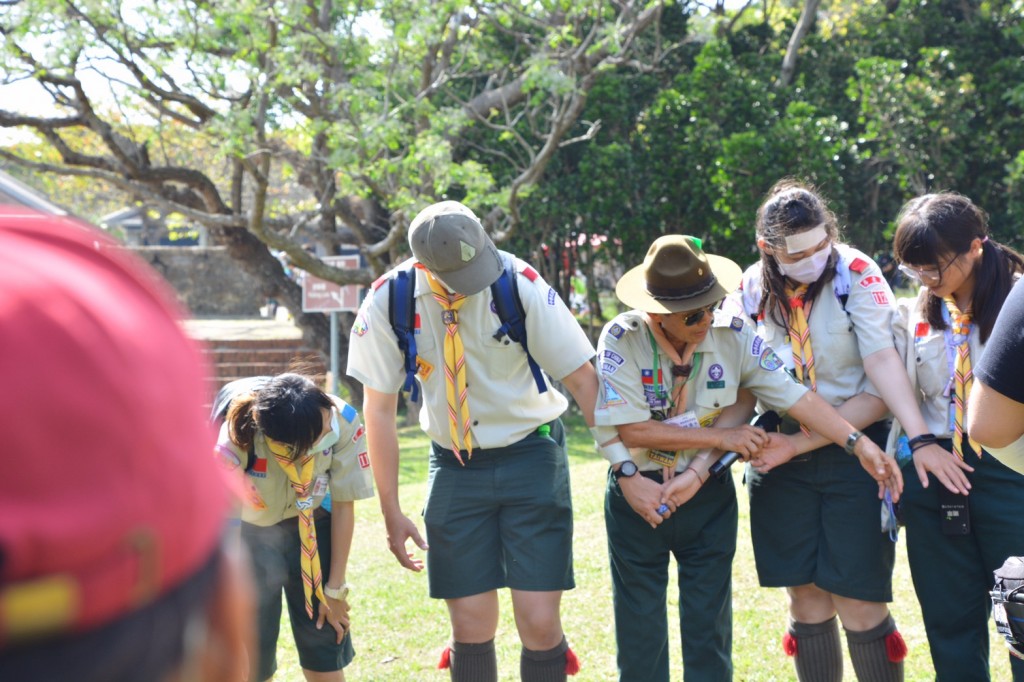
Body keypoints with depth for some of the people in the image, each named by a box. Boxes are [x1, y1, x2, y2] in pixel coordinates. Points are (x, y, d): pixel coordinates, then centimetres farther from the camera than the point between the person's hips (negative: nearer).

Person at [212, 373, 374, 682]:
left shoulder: (344, 422, -25)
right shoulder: (238, 436, -33)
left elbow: (343, 505, -11)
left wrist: (335, 588, -4)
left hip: (313, 525, 2)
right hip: (250, 530, -2)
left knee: (324, 638, 1)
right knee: (251, 657, -6)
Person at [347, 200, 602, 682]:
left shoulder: (520, 285, -18)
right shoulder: (388, 302, -13)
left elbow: (582, 378, -11)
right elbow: (379, 409, -3)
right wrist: (391, 512, -1)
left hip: (530, 456, -1)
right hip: (455, 465, 1)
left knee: (539, 622, -6)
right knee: (471, 624, 1)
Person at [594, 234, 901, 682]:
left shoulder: (733, 336, -12)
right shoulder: (621, 339, -17)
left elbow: (795, 395, -13)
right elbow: (633, 429, -20)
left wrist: (858, 443, -22)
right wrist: (721, 436, -17)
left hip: (708, 498, 1)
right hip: (638, 495, -1)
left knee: (709, 627, 8)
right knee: (640, 629, 9)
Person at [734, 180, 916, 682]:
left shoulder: (856, 274, -12)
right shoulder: (753, 289, 0)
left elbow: (882, 360, -21)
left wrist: (919, 435, -35)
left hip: (857, 448, -3)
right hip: (783, 455, 4)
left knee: (859, 605, -4)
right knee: (807, 601, 7)